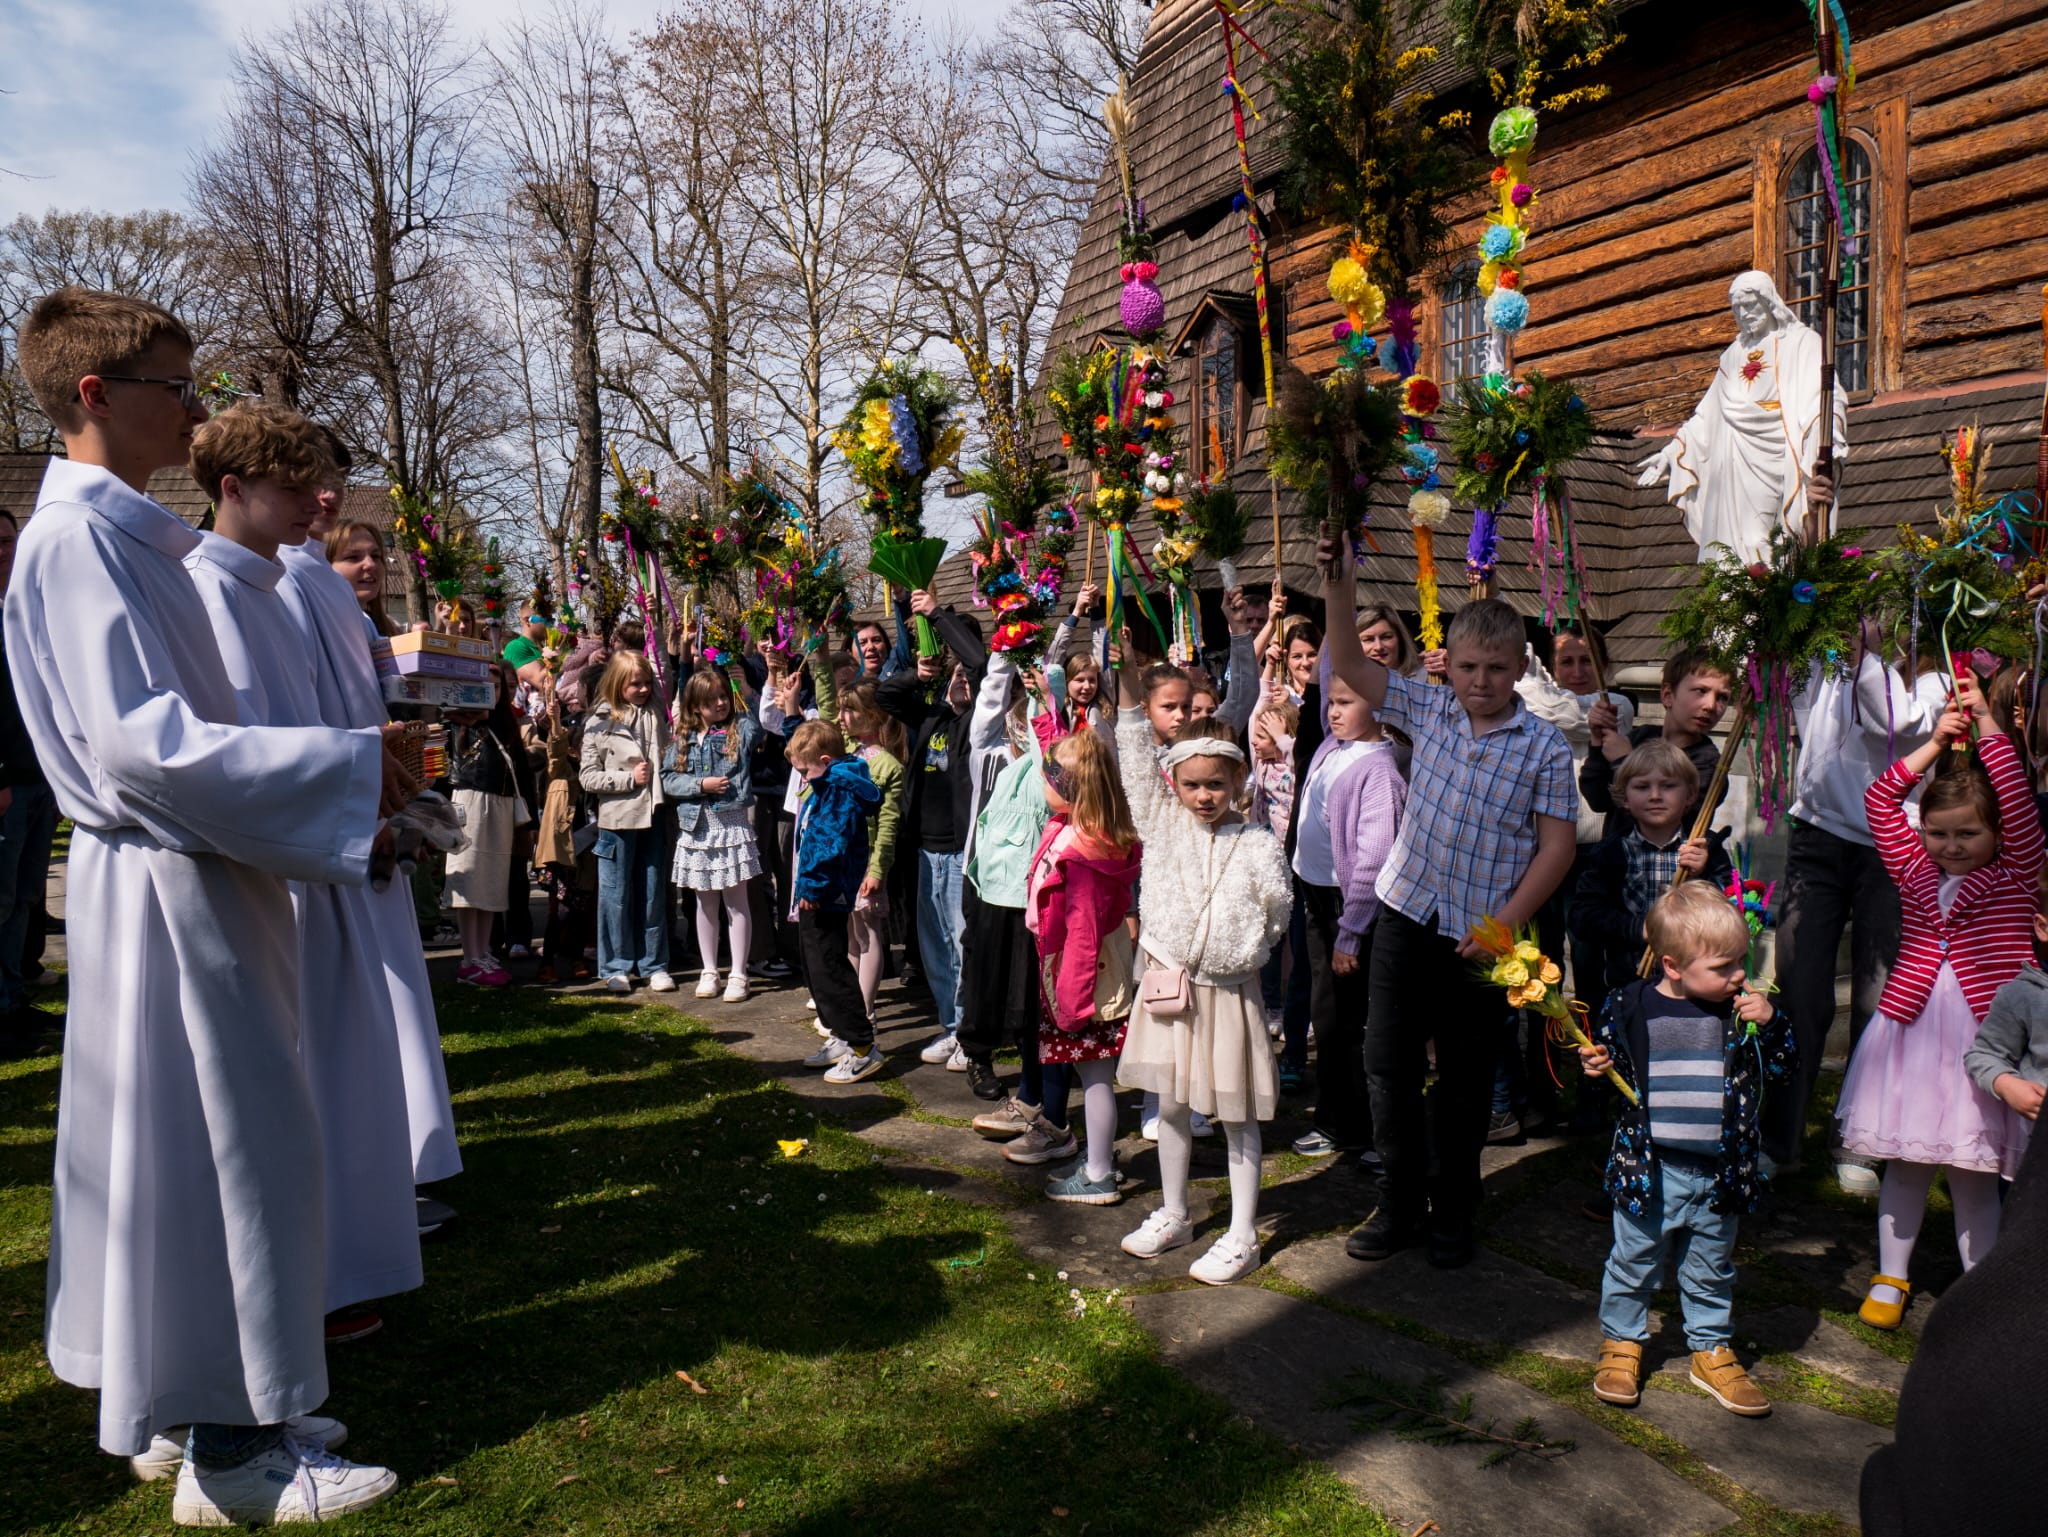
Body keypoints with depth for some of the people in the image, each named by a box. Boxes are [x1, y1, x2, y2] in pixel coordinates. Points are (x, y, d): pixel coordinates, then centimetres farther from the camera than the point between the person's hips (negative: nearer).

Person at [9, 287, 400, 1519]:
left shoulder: (122, 534, 15)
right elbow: (143, 745, -25)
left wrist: (343, 794, 15)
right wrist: (346, 766, -22)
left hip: (192, 875, 10)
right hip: (168, 891, -10)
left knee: (186, 1140, 16)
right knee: (228, 1146, -3)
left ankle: (208, 1404, 30)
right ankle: (231, 1452, 10)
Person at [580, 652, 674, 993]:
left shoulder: (656, 716, 5)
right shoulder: (599, 723, -3)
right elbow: (588, 777, -4)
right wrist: (630, 778, -11)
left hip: (653, 814, 3)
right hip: (617, 817, -3)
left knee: (653, 892, 9)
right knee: (616, 894, 5)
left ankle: (654, 965, 17)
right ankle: (616, 967, 15)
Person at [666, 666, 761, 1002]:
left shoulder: (742, 728, -2)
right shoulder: (684, 738, 6)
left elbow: (766, 723, -21)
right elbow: (668, 779, 3)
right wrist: (701, 784, -11)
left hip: (733, 824, -3)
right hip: (697, 827, 3)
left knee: (736, 900, 3)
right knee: (706, 902, 12)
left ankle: (738, 975, 9)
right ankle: (709, 972, 22)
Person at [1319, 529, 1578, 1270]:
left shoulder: (1544, 747, -6)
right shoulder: (1430, 711, 3)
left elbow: (1556, 846, -6)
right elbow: (1350, 668, 5)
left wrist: (1504, 924, -14)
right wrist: (1339, 593, -7)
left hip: (1481, 932, -3)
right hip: (1406, 912, 3)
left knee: (1466, 1075, 10)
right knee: (1388, 1061, 7)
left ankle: (1452, 1212, 28)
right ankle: (1400, 1202, 23)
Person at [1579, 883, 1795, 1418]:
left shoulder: (1742, 1011, -4)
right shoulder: (1630, 1006, -10)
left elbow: (1781, 1067, 0)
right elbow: (1611, 1061, 4)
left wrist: (1769, 1023, -16)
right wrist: (1596, 1067, -18)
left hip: (1720, 1171, 2)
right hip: (1649, 1168, -2)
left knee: (1711, 1270, 19)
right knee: (1634, 1262, 12)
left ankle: (1712, 1351, 37)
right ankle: (1621, 1343, 31)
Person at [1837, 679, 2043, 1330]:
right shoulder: (1913, 869, 5)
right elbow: (1880, 801, 4)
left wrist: (1985, 721, -12)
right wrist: (1937, 742, 2)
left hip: (1981, 1039, -2)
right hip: (1911, 1033, 2)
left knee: (1974, 1172, 6)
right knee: (1904, 1164, 11)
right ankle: (1891, 1277, 26)